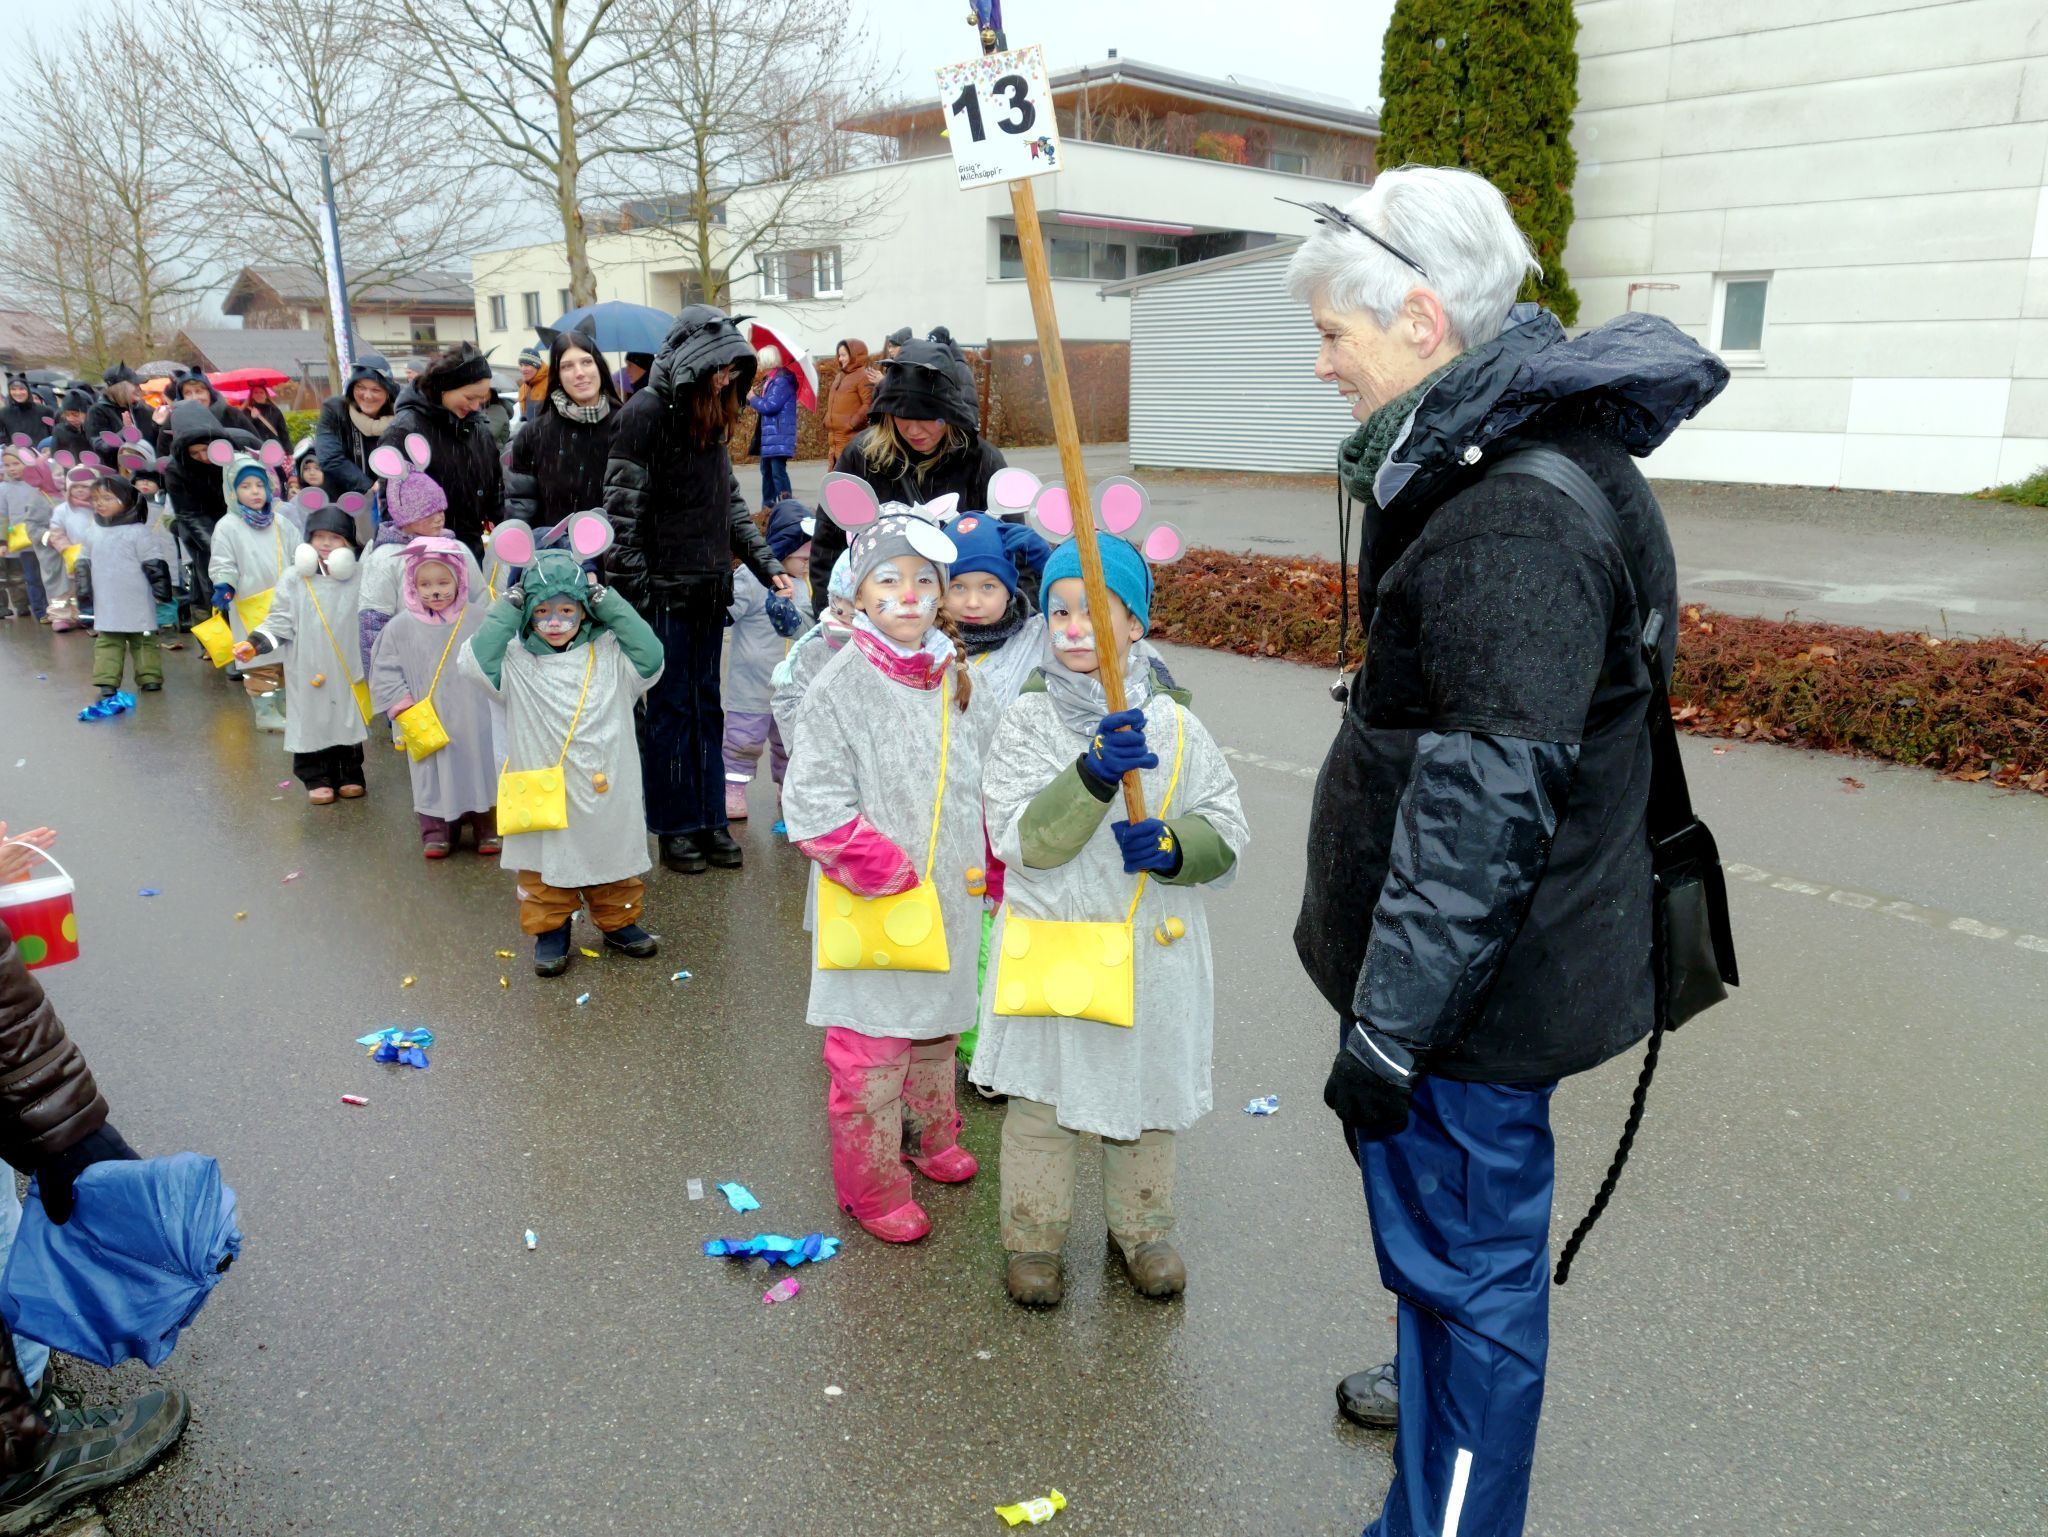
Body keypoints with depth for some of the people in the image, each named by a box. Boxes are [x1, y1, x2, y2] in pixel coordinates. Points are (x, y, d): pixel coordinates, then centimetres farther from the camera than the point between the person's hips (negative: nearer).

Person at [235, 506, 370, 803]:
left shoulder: (359, 578, 3)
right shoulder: (295, 580, 1)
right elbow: (280, 621, 1)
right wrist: (255, 644, -10)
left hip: (349, 670, 0)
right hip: (307, 668, 0)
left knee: (348, 720, 8)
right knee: (311, 721, 1)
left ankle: (350, 776, 21)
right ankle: (317, 779, 12)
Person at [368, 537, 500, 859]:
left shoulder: (478, 619, -3)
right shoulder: (402, 627, -2)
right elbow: (384, 671, 3)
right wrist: (402, 704, -5)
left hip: (475, 720, 0)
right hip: (428, 724, 0)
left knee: (480, 769, 9)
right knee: (434, 776, 7)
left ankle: (487, 827, 22)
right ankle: (436, 831, 20)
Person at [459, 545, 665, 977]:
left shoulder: (609, 654, -2)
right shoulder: (517, 662, -5)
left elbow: (650, 657, -17)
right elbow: (476, 658, -20)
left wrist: (605, 599, -15)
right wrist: (512, 602, -16)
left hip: (606, 793, 1)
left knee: (614, 863, 16)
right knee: (545, 868, 11)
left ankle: (619, 923, 35)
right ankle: (549, 931, 28)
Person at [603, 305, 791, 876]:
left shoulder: (709, 415, 12)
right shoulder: (646, 412, -12)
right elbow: (623, 513, -15)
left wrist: (767, 565, 7)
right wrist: (634, 596, -17)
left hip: (709, 590, 7)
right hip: (663, 591, -7)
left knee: (706, 705, 13)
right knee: (669, 708, 4)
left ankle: (710, 818, 22)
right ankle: (675, 827, 15)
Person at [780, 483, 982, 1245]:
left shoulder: (949, 676, 4)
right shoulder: (843, 684, -16)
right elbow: (814, 803, -19)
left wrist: (985, 870, 9)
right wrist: (889, 872, -19)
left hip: (947, 898, 7)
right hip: (875, 911, -6)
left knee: (935, 1030, 23)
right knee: (871, 1051, 5)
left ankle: (930, 1137, 45)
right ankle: (872, 1183, 23)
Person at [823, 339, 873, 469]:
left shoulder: (864, 376, -9)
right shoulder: (839, 376, 19)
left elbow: (869, 405, -19)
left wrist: (852, 424, -20)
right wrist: (828, 421, 17)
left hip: (851, 437, -10)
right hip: (835, 438, 10)